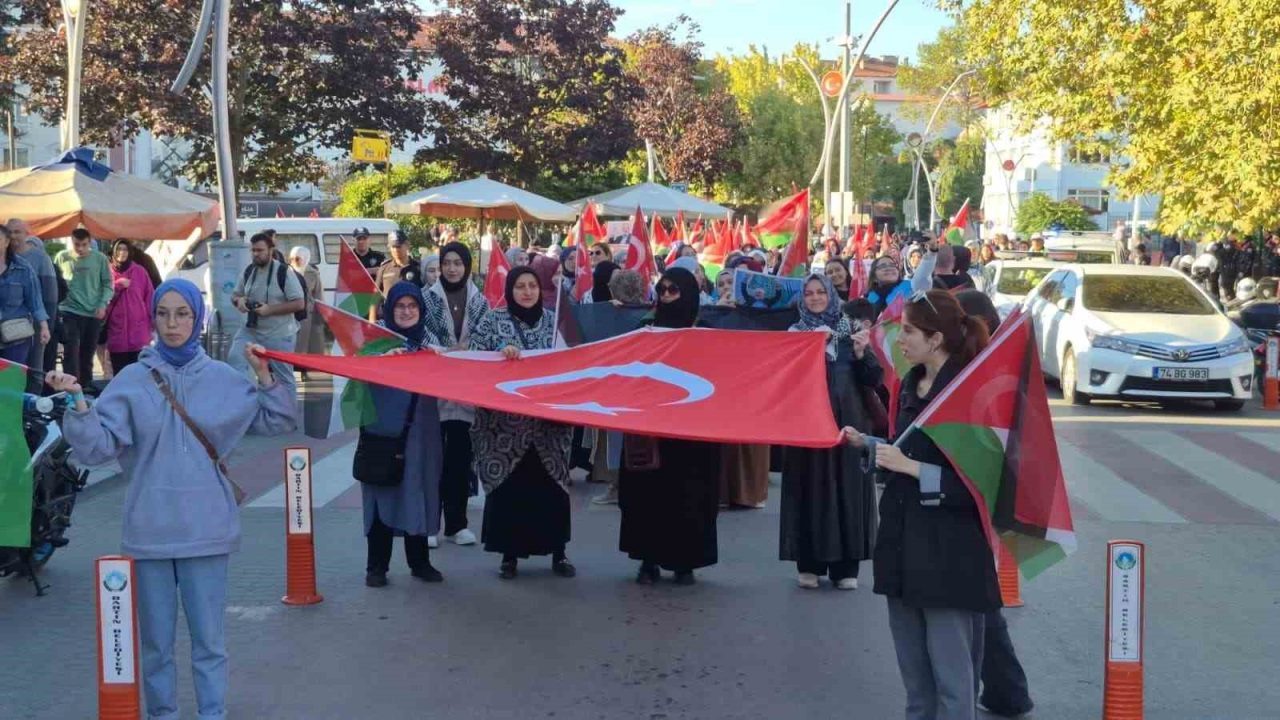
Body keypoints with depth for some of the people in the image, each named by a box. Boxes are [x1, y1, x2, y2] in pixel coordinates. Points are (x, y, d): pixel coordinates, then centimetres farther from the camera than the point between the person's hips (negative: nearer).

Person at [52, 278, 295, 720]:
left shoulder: (224, 380, 4)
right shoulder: (132, 380, 1)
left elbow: (279, 423, 7)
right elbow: (97, 448, -6)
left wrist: (265, 375, -5)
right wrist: (78, 402, -21)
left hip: (206, 528, 0)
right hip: (149, 528, 0)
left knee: (209, 638, 3)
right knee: (155, 640, 9)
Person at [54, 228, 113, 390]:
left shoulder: (100, 258, -1)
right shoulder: (62, 257, -1)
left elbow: (107, 284, 4)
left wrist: (103, 304, -8)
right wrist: (57, 303, 0)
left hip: (94, 313, 1)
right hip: (70, 311, -1)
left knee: (88, 353, 13)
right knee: (71, 352, -10)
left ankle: (86, 385, 25)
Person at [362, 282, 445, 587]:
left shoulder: (427, 340, 10)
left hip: (418, 431, 3)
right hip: (383, 428, -3)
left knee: (418, 492, 7)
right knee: (382, 494, 0)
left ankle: (420, 562, 18)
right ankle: (376, 566, 8)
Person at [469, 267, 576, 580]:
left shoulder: (554, 320, 8)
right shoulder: (493, 321, 1)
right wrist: (501, 353, -19)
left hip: (548, 421, 2)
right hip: (505, 421, -2)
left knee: (552, 484, 4)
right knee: (507, 486, 1)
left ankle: (557, 552, 16)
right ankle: (510, 554, 12)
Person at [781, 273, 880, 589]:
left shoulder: (852, 330, 7)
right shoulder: (794, 334, 5)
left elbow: (873, 378, 2)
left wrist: (861, 354, -15)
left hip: (848, 422, 1)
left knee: (847, 488, 1)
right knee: (810, 490, 0)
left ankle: (845, 566, 6)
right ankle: (809, 564, 7)